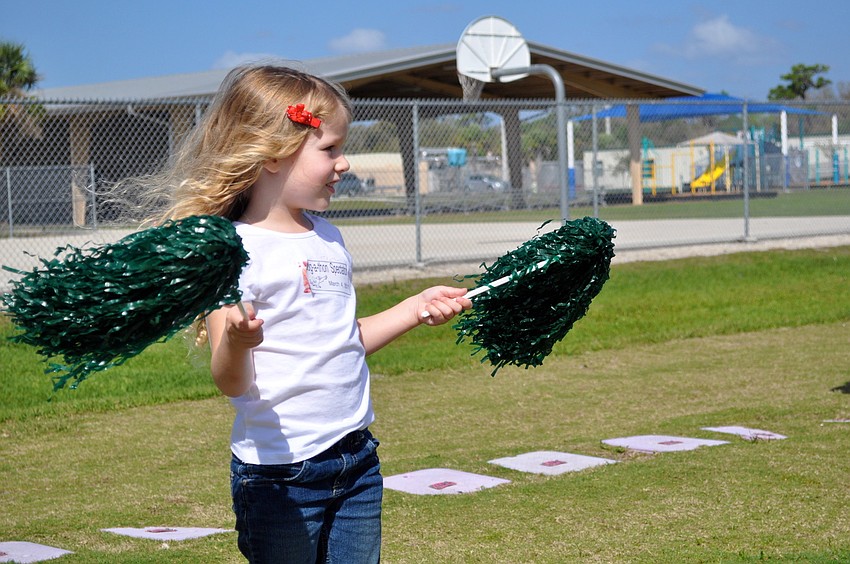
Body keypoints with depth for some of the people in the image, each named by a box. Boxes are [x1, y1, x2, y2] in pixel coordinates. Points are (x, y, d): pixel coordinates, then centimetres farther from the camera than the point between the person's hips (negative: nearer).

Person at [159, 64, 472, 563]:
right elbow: (231, 383, -18)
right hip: (280, 472, -7)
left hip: (357, 459, 7)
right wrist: (237, 341, -38)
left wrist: (415, 309, 17)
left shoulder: (329, 238, 11)